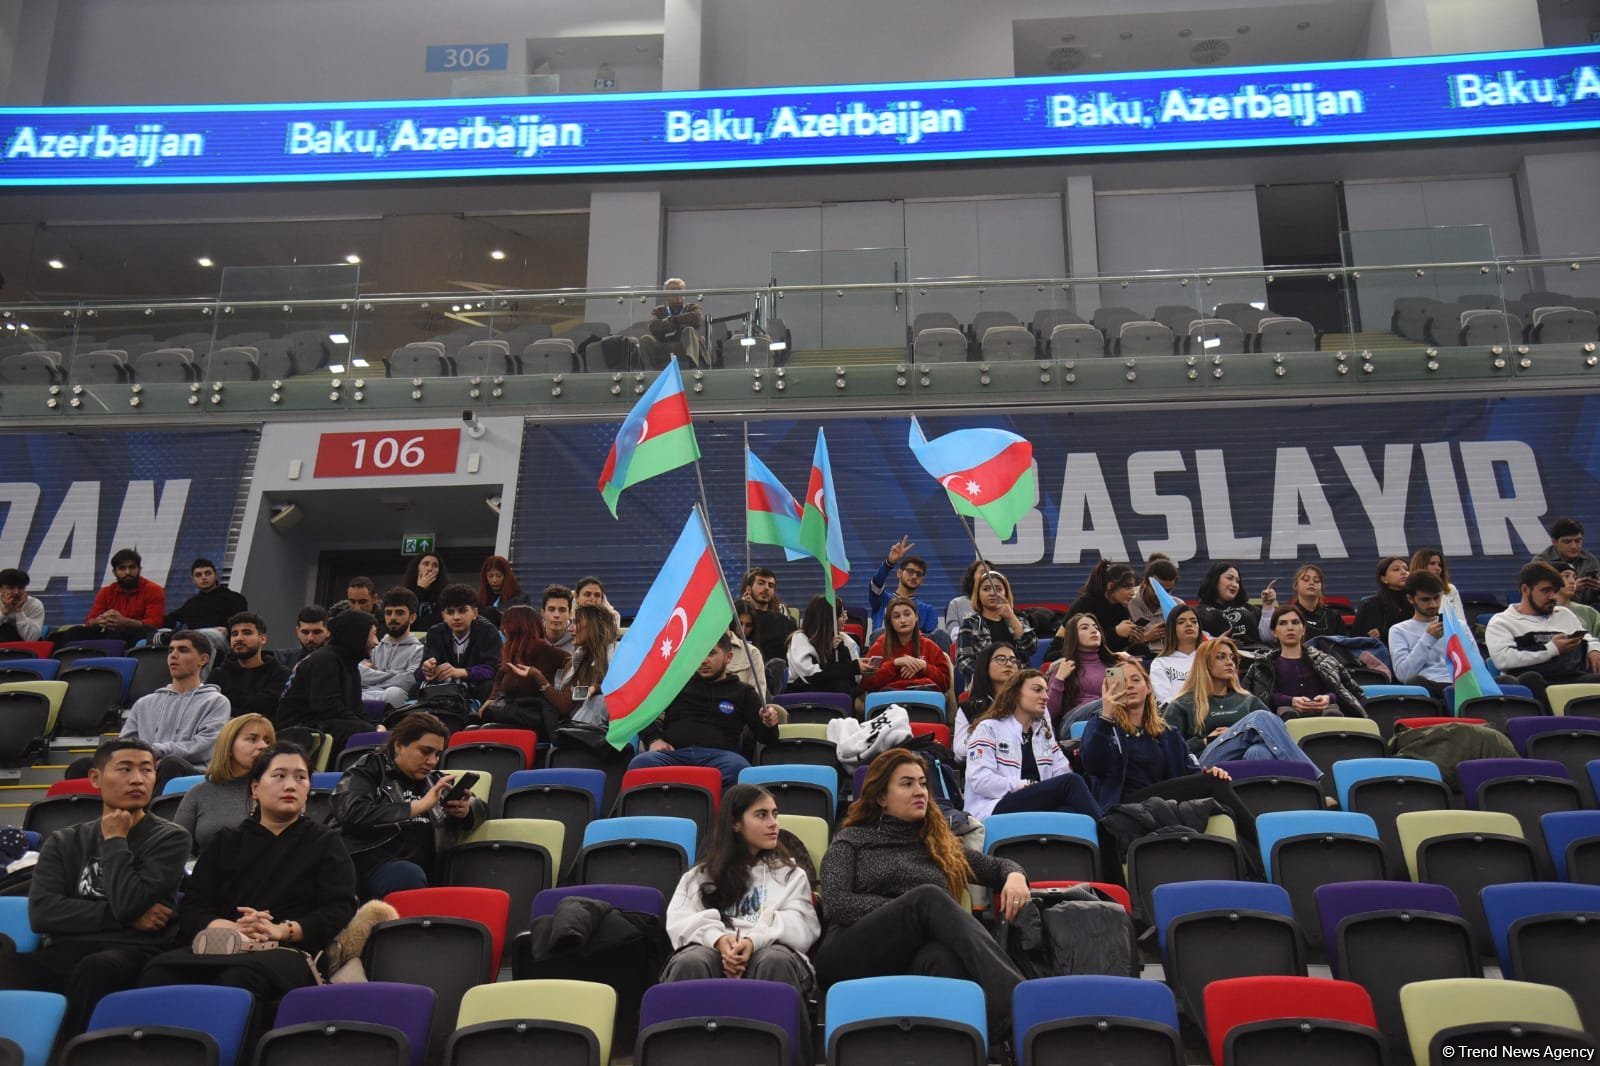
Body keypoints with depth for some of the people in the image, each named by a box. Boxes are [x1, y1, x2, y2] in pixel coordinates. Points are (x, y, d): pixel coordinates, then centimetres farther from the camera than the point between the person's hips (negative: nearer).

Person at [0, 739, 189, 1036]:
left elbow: (128, 903, -8)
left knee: (96, 968, -38)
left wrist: (115, 841, 3)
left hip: (131, 954, -3)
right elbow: (41, 912, 2)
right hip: (64, 955, 3)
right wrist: (124, 918, -5)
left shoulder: (170, 838, 8)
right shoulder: (64, 842, 19)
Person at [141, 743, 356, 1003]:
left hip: (287, 951, -3)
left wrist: (282, 930, -13)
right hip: (220, 947, 3)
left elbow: (340, 910, 5)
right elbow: (190, 911, 13)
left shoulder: (325, 842, 20)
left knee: (239, 979, -39)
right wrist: (233, 928, -10)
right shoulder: (226, 842, 27)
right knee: (159, 971, -30)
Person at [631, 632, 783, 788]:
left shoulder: (742, 692, 23)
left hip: (718, 755, -1)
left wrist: (769, 725, -8)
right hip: (673, 752, 1)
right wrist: (653, 739, 1)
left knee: (737, 768, -38)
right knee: (640, 763, -34)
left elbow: (764, 736, 16)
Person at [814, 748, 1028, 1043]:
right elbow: (834, 904, 1)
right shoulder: (852, 839, 17)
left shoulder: (938, 843, 28)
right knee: (930, 897, -32)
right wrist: (911, 908, -8)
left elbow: (997, 865, 32)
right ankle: (1017, 1001, -49)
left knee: (944, 957, -37)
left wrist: (1015, 875, 6)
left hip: (917, 958, 3)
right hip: (852, 957, -2)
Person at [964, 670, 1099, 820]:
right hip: (996, 809, -6)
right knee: (1071, 782, -27)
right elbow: (980, 780, -8)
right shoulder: (989, 728, 6)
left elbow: (1063, 772, 15)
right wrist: (1027, 786, -13)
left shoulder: (1045, 733, 28)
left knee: (1069, 812, -34)